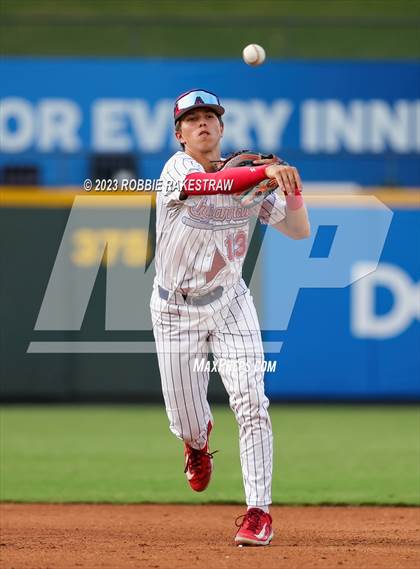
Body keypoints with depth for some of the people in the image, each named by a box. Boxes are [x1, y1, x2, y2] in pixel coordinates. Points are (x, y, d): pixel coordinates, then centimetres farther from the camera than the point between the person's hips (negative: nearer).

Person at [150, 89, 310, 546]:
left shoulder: (247, 175, -4)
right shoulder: (177, 169, -16)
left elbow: (299, 231, -4)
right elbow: (207, 184, -40)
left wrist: (291, 187, -23)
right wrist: (266, 171, -51)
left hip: (229, 303, 2)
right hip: (175, 310, -2)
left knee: (250, 402, -17)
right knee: (187, 423, 6)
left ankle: (258, 511, -13)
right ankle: (199, 439, 46)